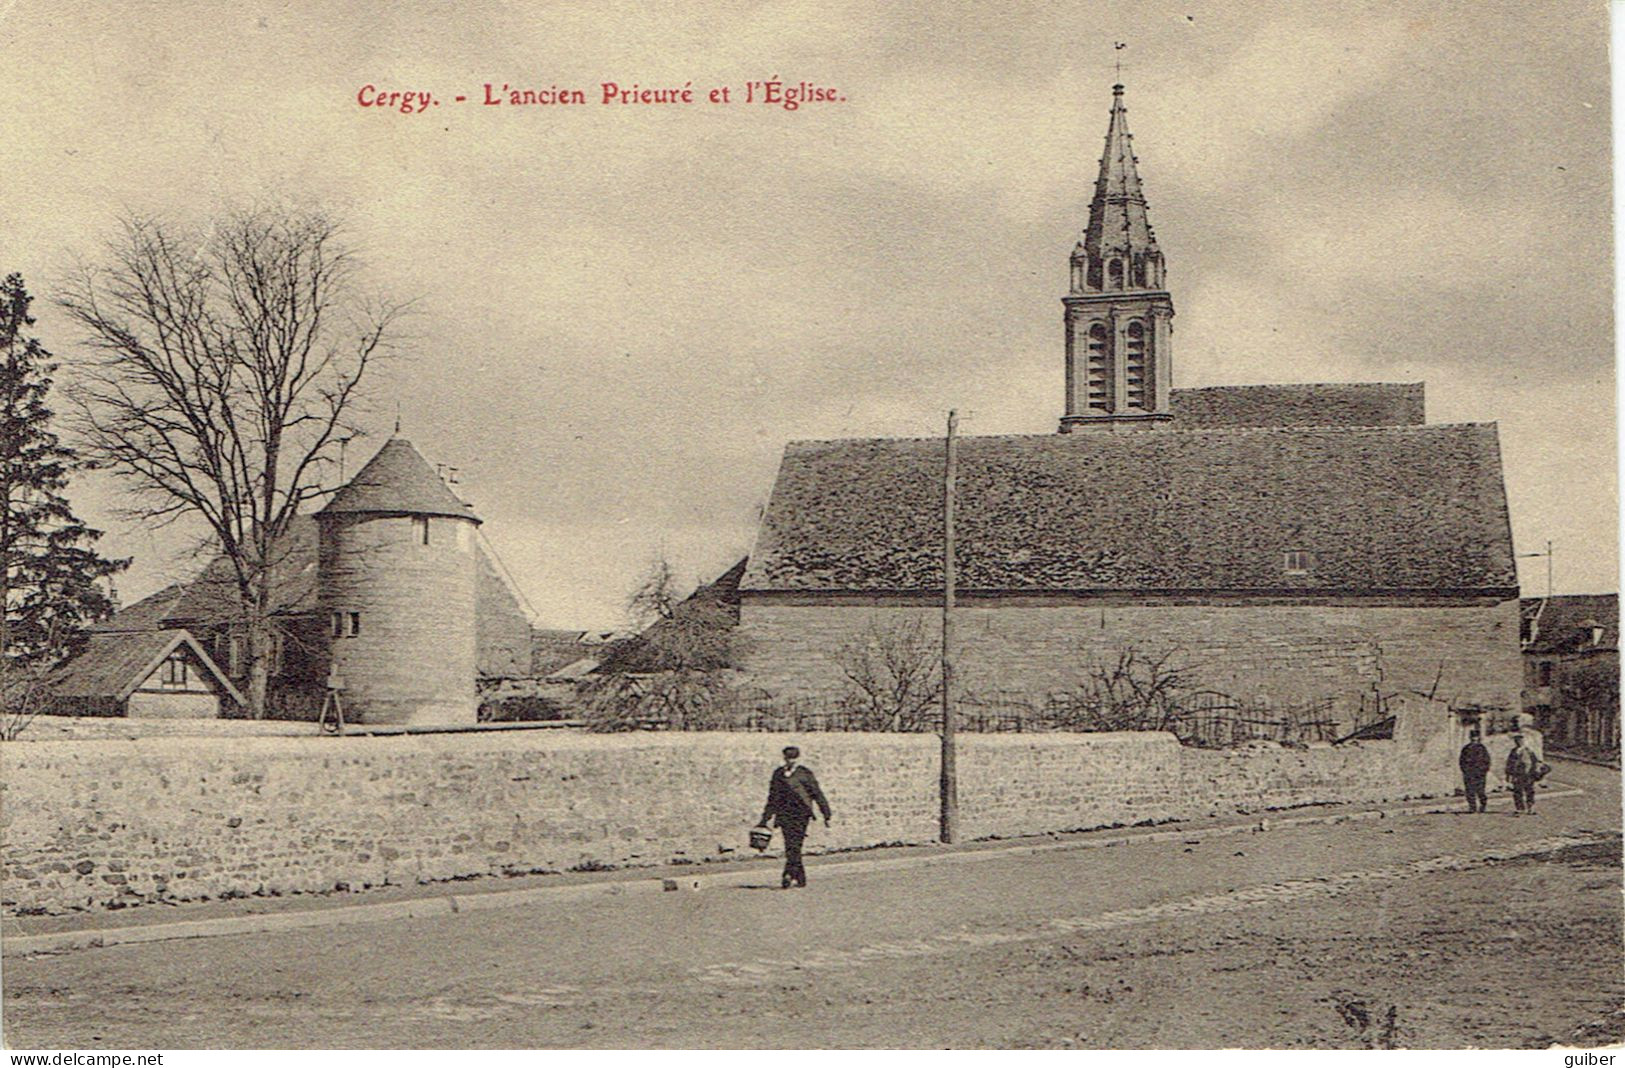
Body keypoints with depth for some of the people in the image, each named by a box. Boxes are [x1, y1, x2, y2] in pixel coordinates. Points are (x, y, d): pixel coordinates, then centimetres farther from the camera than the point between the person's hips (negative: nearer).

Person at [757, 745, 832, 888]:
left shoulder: (805, 773, 2)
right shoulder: (778, 774, 14)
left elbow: (817, 794, 4)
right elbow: (772, 797, 21)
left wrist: (826, 815, 3)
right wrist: (765, 819, 19)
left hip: (801, 814, -4)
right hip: (784, 814, 4)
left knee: (794, 845, -15)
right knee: (790, 847, 2)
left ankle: (789, 875, -21)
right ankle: (800, 878, 11)